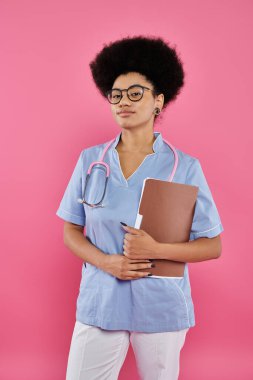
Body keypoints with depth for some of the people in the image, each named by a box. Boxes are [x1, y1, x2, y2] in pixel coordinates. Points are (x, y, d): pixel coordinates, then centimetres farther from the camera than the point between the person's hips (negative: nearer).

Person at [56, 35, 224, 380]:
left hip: (162, 307, -1)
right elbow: (71, 232, 5)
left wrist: (155, 250, -19)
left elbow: (212, 246, -4)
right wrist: (106, 262, -13)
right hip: (100, 303, 1)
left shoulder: (185, 167, -6)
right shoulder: (90, 161, 0)